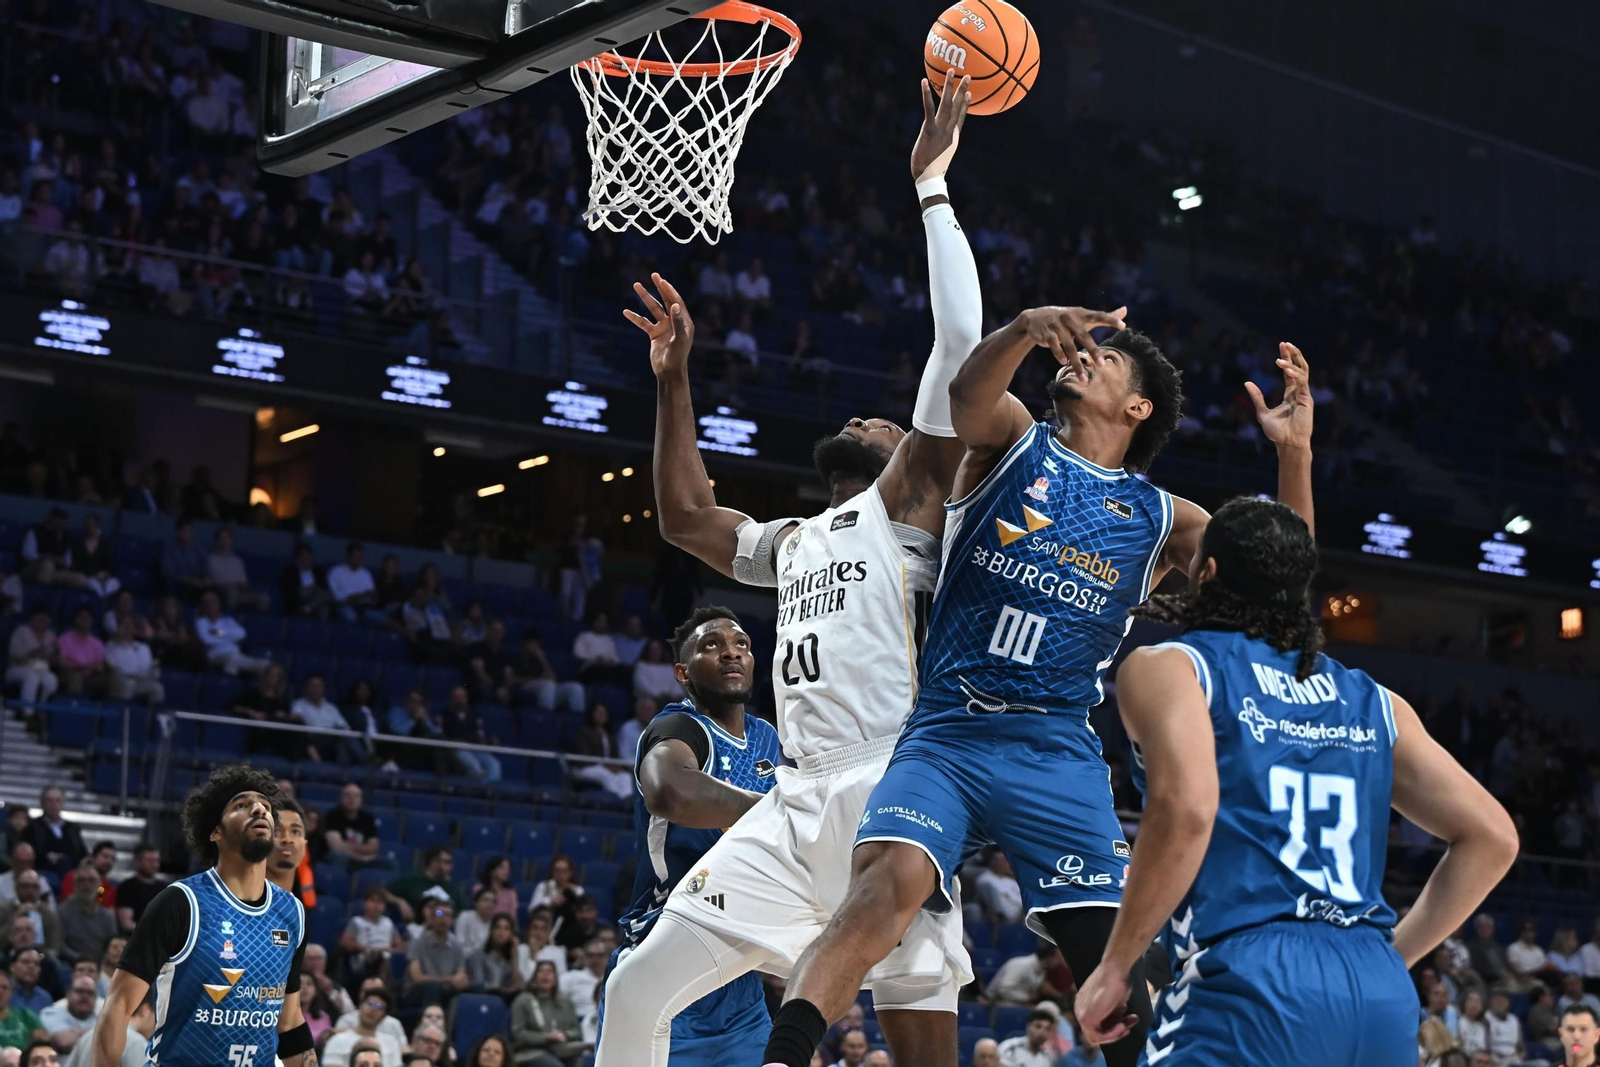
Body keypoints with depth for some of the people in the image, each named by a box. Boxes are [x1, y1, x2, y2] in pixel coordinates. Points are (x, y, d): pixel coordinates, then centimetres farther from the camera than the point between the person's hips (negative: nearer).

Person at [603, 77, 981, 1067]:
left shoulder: (907, 500, 8)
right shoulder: (793, 543, 28)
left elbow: (960, 341, -3)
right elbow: (685, 516, 35)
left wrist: (932, 188, 0)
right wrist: (674, 382, 28)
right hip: (797, 808, 7)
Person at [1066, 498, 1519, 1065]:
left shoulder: (1166, 666, 5)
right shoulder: (1372, 701, 22)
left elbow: (1186, 808, -15)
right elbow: (1492, 837, 19)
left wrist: (1112, 969, -7)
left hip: (1254, 990, -6)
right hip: (1383, 996, 6)